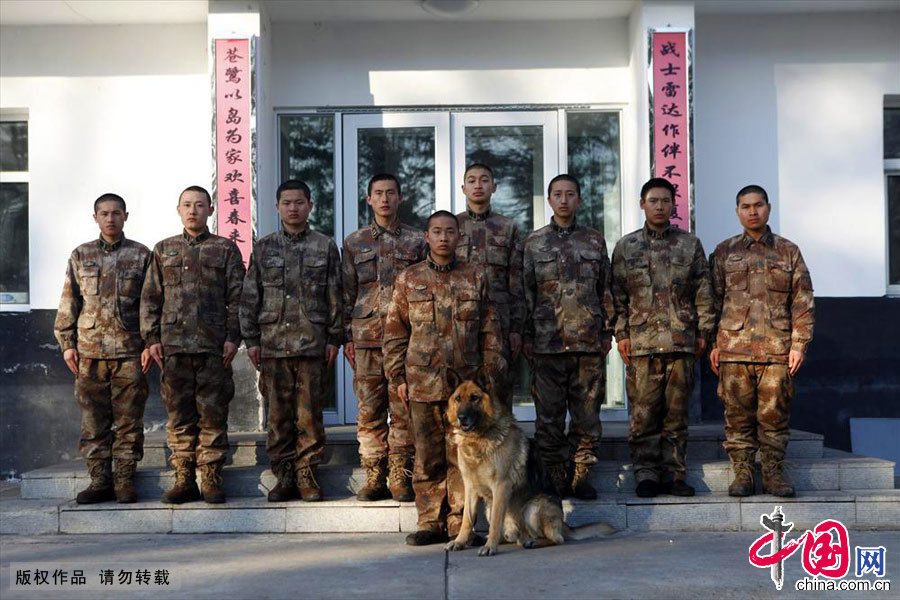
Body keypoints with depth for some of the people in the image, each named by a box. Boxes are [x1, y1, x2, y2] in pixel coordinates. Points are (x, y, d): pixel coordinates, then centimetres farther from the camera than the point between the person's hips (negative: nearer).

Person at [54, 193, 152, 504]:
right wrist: (67, 343, 5)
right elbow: (68, 303, 13)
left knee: (129, 419, 0)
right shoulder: (80, 255, 12)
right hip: (90, 350, 2)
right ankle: (100, 479, 9)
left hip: (130, 351, -2)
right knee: (94, 420, 3)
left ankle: (125, 479, 7)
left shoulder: (141, 255, 7)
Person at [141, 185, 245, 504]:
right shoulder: (164, 249, 15)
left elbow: (237, 297, 4)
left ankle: (212, 480, 6)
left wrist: (233, 337, -5)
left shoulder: (225, 249, 9)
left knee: (212, 414, -1)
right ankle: (184, 480, 10)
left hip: (213, 346, -2)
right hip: (173, 345, 2)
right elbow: (150, 297, 12)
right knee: (179, 414, 4)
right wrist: (151, 338, 3)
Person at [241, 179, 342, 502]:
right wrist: (251, 339, 3)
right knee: (278, 415, 3)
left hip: (313, 342, -1)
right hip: (273, 342, 1)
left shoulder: (325, 246, 8)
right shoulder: (264, 247, 11)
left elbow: (335, 296, 7)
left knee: (310, 414, 0)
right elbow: (250, 297, 10)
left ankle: (307, 475, 9)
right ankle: (284, 477, 11)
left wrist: (334, 339, 1)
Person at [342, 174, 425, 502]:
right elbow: (347, 293, 12)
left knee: (403, 409, -1)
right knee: (369, 410, 2)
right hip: (366, 336, 1)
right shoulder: (354, 242, 13)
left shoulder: (417, 240, 10)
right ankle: (374, 478, 9)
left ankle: (401, 478, 6)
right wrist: (347, 337, 6)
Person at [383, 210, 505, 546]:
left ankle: (460, 524, 10)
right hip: (423, 385, 0)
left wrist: (491, 376, 4)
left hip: (466, 383, 0)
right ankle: (430, 522, 13)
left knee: (462, 456, 2)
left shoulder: (475, 279, 8)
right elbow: (395, 332, 9)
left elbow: (490, 331, 9)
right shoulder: (408, 280, 8)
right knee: (427, 456, 4)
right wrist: (398, 378, 4)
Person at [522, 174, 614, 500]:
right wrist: (526, 338, 1)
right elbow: (525, 293, 7)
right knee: (549, 413, 1)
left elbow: (606, 290, 13)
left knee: (587, 412, 2)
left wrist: (607, 332, 7)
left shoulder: (595, 241, 11)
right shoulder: (534, 243, 8)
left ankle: (581, 476, 11)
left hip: (588, 341, 1)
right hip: (547, 342, -1)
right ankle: (554, 478, 10)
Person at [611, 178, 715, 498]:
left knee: (677, 411, 4)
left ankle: (674, 473, 11)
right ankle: (646, 475, 5)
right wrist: (621, 333, 0)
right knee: (644, 412, -2)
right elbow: (617, 294, 8)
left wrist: (704, 330, 4)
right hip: (641, 341, -1)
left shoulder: (690, 244, 11)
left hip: (681, 340, 1)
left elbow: (703, 291, 10)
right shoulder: (626, 247, 9)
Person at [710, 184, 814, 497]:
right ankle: (742, 474, 9)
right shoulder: (724, 252, 11)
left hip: (777, 350, 0)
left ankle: (773, 473, 12)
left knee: (774, 414, 2)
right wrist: (713, 344, 3)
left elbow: (803, 301, 8)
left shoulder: (789, 252, 10)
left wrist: (799, 343, -1)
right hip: (734, 348, 0)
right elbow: (714, 300, 10)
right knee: (738, 415, 2)